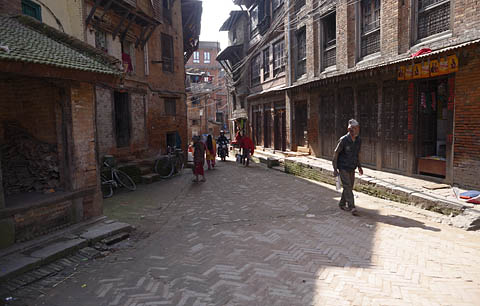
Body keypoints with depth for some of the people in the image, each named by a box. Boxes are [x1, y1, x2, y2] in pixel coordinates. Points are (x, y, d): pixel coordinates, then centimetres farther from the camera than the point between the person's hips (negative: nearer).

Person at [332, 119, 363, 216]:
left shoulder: (358, 140, -2)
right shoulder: (343, 140, -19)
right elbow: (335, 154, -13)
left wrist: (359, 167, 9)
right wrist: (335, 169, -14)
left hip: (352, 168, 6)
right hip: (343, 167, -6)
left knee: (349, 187, 12)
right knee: (347, 187, -9)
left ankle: (342, 204, 29)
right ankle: (352, 208, -7)